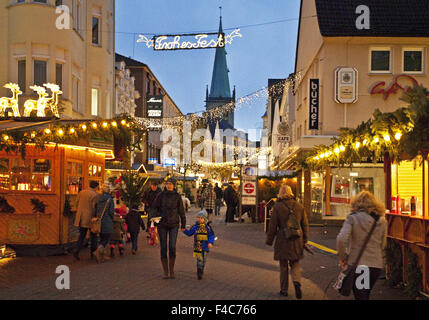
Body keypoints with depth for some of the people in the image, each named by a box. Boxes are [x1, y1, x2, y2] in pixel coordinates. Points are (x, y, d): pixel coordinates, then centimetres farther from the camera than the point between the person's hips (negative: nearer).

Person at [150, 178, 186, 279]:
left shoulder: (177, 196, 2)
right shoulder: (161, 195, 2)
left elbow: (181, 211, 7)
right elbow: (154, 207, 3)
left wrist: (183, 225, 8)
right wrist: (153, 217, -17)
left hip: (173, 225, 0)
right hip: (162, 224, 1)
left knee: (172, 247, -10)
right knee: (163, 247, 2)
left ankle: (171, 270, 5)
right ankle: (165, 271, 10)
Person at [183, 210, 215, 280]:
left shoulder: (207, 227, -2)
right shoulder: (195, 227, 2)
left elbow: (211, 236, -3)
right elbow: (189, 233, 13)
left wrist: (210, 243, -18)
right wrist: (185, 230, -5)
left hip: (205, 246, 1)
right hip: (197, 246, -1)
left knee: (204, 260, 10)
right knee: (199, 259, -8)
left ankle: (201, 271, 30)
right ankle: (199, 273, -6)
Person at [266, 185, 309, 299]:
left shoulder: (277, 207, -10)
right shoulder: (299, 206, 1)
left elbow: (273, 225, -7)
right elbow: (305, 225, 7)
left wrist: (269, 240, 4)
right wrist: (304, 240, 16)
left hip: (283, 240, -2)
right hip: (297, 240, 2)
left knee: (283, 265, 10)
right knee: (295, 263, 15)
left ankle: (284, 289, 15)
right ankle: (297, 282, -11)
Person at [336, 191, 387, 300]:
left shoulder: (352, 218, -7)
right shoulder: (382, 221, 4)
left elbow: (341, 239, -18)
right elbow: (383, 244, 12)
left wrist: (342, 257, -4)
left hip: (357, 264, -4)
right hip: (376, 264, 4)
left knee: (360, 296, 1)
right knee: (366, 295, 23)